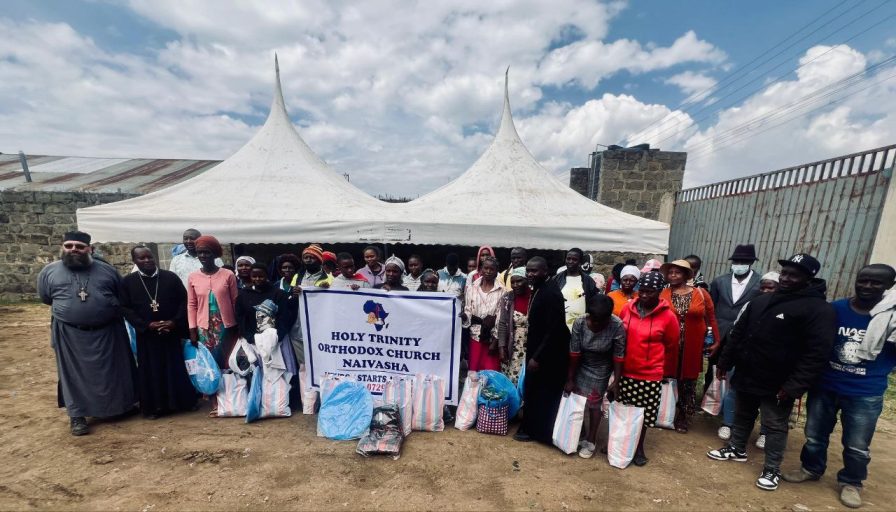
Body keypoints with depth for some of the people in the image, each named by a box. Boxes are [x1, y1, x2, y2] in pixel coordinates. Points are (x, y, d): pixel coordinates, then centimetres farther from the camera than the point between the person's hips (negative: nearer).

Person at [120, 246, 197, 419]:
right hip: (146, 334, 0)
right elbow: (125, 308, -2)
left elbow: (184, 300, -1)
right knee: (150, 371, 8)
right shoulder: (128, 281, 0)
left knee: (175, 368, 7)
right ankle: (153, 406, 21)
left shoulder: (171, 277, -1)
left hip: (171, 332, 0)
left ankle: (180, 402, 21)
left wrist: (175, 322, -13)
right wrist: (146, 325, -13)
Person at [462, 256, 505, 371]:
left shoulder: (501, 290, -4)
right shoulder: (471, 288, 1)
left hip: (493, 337, -1)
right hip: (475, 336, 2)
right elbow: (468, 312, 2)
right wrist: (482, 321, -17)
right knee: (473, 370, 7)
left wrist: (495, 341, -7)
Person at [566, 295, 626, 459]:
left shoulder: (617, 326, -28)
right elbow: (574, 353, -18)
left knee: (594, 403, 4)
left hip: (601, 370, -1)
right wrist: (570, 379, -10)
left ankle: (591, 440, 23)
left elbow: (618, 357, -18)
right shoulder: (579, 323, -26)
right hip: (581, 366, 2)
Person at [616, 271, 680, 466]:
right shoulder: (627, 308, -2)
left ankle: (639, 447, 34)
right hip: (624, 372, 2)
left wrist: (668, 373, 11)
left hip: (650, 376, -2)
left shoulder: (668, 316, -9)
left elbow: (671, 347, 3)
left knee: (644, 413, 11)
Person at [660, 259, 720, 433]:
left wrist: (716, 341, 4)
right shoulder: (662, 294, -6)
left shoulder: (701, 293, 0)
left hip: (692, 348, 1)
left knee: (688, 382, 12)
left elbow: (711, 318, 7)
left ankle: (683, 418, 29)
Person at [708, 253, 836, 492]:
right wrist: (724, 362, 11)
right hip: (746, 377, 6)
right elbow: (737, 333, 11)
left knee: (775, 427, 10)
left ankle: (772, 470, 26)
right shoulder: (761, 301, 6)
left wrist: (794, 386, -21)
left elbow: (817, 353, -17)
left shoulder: (819, 309, -12)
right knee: (742, 416, 20)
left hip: (777, 386, -5)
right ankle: (736, 449, 38)